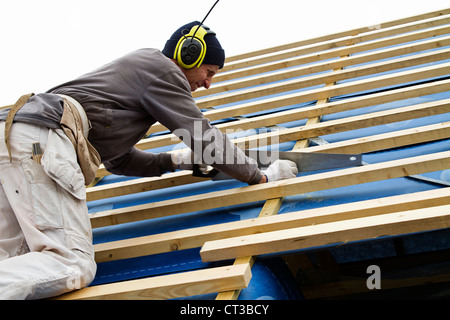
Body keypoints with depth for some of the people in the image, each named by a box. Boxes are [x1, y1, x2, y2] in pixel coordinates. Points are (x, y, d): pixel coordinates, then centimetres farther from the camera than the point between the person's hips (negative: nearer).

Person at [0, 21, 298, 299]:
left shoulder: (137, 65, 37)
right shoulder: (162, 67, 8)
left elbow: (117, 158, 39)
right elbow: (205, 138, 3)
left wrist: (171, 161, 32)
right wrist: (262, 175, 13)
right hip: (43, 139, -10)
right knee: (74, 267, -18)